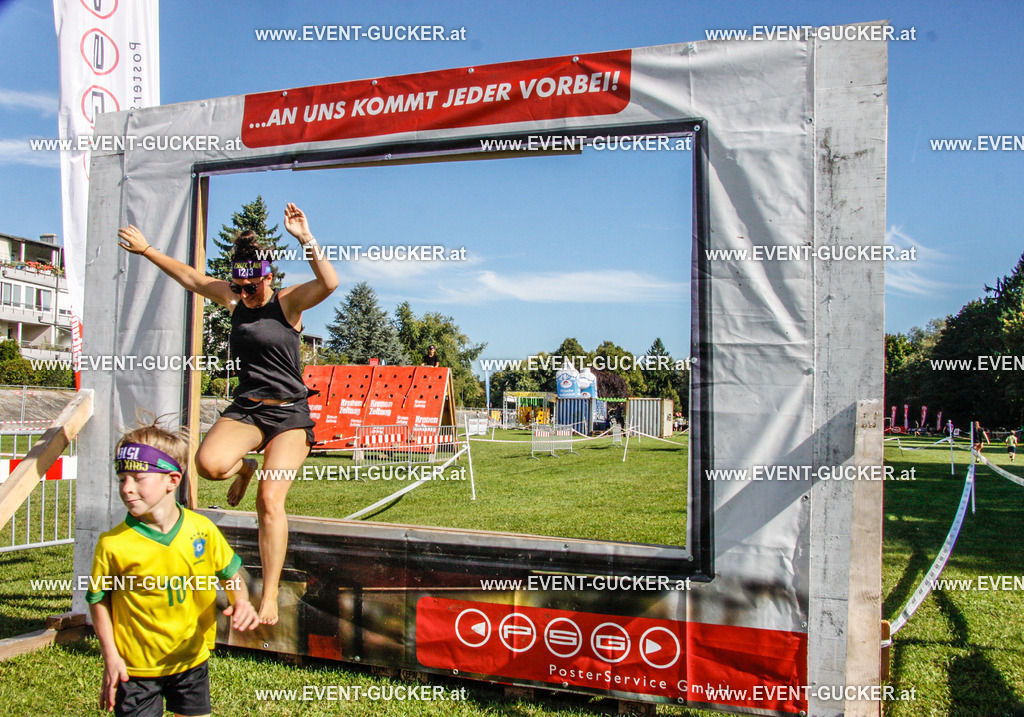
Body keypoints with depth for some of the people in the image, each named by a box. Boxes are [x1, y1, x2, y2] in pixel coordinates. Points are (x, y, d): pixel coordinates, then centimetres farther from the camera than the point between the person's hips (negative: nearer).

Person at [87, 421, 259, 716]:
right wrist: (110, 658, -7)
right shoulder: (113, 545, -16)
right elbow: (98, 600, -4)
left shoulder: (202, 530, -10)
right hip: (136, 668, -2)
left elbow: (230, 573, 4)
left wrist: (240, 602, -15)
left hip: (192, 660, 2)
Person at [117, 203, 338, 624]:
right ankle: (244, 468, 14)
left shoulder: (288, 302, -6)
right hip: (245, 409, 5)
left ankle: (270, 597, -8)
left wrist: (305, 239, -33)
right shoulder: (233, 300, 10)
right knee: (209, 463, -26)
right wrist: (146, 250, 20)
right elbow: (189, 277, 19)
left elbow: (329, 283, -24)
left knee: (271, 499, -16)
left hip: (290, 414, -4)